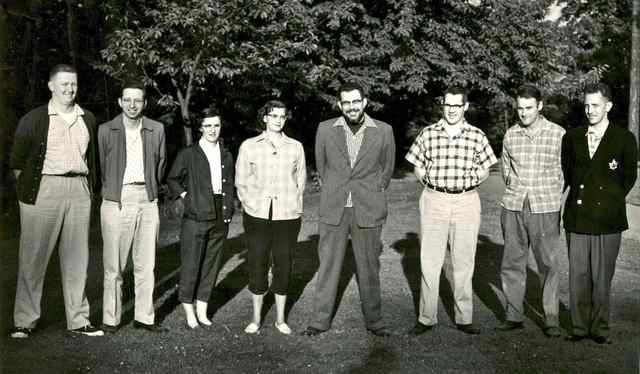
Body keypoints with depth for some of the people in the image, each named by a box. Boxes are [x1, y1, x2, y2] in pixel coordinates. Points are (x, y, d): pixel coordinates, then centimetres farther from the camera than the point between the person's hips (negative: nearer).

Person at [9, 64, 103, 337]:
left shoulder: (88, 119, 13)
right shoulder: (34, 119, 1)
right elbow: (17, 161, 5)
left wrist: (90, 188, 12)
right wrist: (27, 189, 1)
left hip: (79, 190, 4)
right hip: (44, 189, -3)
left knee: (76, 257, 7)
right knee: (33, 257, 0)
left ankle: (78, 320, 15)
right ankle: (24, 321, 11)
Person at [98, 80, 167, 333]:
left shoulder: (156, 130, 7)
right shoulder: (106, 130, 0)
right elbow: (100, 166, 7)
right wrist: (109, 189, 10)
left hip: (147, 200, 3)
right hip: (116, 201, -2)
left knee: (146, 264, 6)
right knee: (114, 265, 0)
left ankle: (144, 317, 16)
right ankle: (111, 319, 11)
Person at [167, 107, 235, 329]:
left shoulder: (227, 156, 11)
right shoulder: (188, 154, -1)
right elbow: (172, 179, 7)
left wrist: (229, 208, 11)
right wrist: (184, 196, -3)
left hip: (220, 218, 4)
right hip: (196, 218, -4)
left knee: (212, 265, 8)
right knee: (191, 265, -1)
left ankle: (202, 311, 19)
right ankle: (189, 311, 12)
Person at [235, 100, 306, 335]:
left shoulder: (295, 147, 6)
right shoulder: (249, 146, 4)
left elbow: (300, 181, 12)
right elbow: (241, 182, 8)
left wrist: (292, 206, 4)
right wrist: (252, 205, 0)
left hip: (287, 216, 1)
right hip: (257, 216, -1)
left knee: (284, 266, 7)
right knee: (257, 265, 3)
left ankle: (280, 319, 21)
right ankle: (256, 319, 19)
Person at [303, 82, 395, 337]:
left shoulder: (383, 131, -1)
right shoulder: (325, 129, 1)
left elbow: (387, 168, 12)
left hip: (368, 211, 0)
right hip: (333, 210, 1)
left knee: (369, 268, 7)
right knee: (327, 266, 6)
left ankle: (373, 320, 21)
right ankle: (320, 319, 17)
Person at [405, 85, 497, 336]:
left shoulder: (477, 136, 4)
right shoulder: (428, 134, 4)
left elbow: (485, 169, 12)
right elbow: (418, 166, 13)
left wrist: (472, 179, -2)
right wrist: (429, 181, -1)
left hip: (466, 201, 0)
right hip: (433, 200, 0)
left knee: (464, 263, 6)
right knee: (429, 261, 2)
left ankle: (464, 318, 17)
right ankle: (427, 318, 12)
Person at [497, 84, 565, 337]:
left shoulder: (558, 134, 0)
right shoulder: (510, 135, 8)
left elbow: (565, 172, 7)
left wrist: (552, 198, 6)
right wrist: (516, 188, 7)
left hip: (545, 209, -3)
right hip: (513, 207, 3)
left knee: (548, 264, -1)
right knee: (511, 262, 6)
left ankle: (551, 319, 10)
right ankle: (514, 315, 16)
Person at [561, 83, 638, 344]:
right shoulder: (572, 137, 9)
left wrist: (610, 200, 3)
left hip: (607, 219, -2)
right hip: (576, 217, 2)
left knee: (602, 277, 5)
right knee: (577, 275, 6)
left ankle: (600, 328, 18)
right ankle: (579, 327, 17)